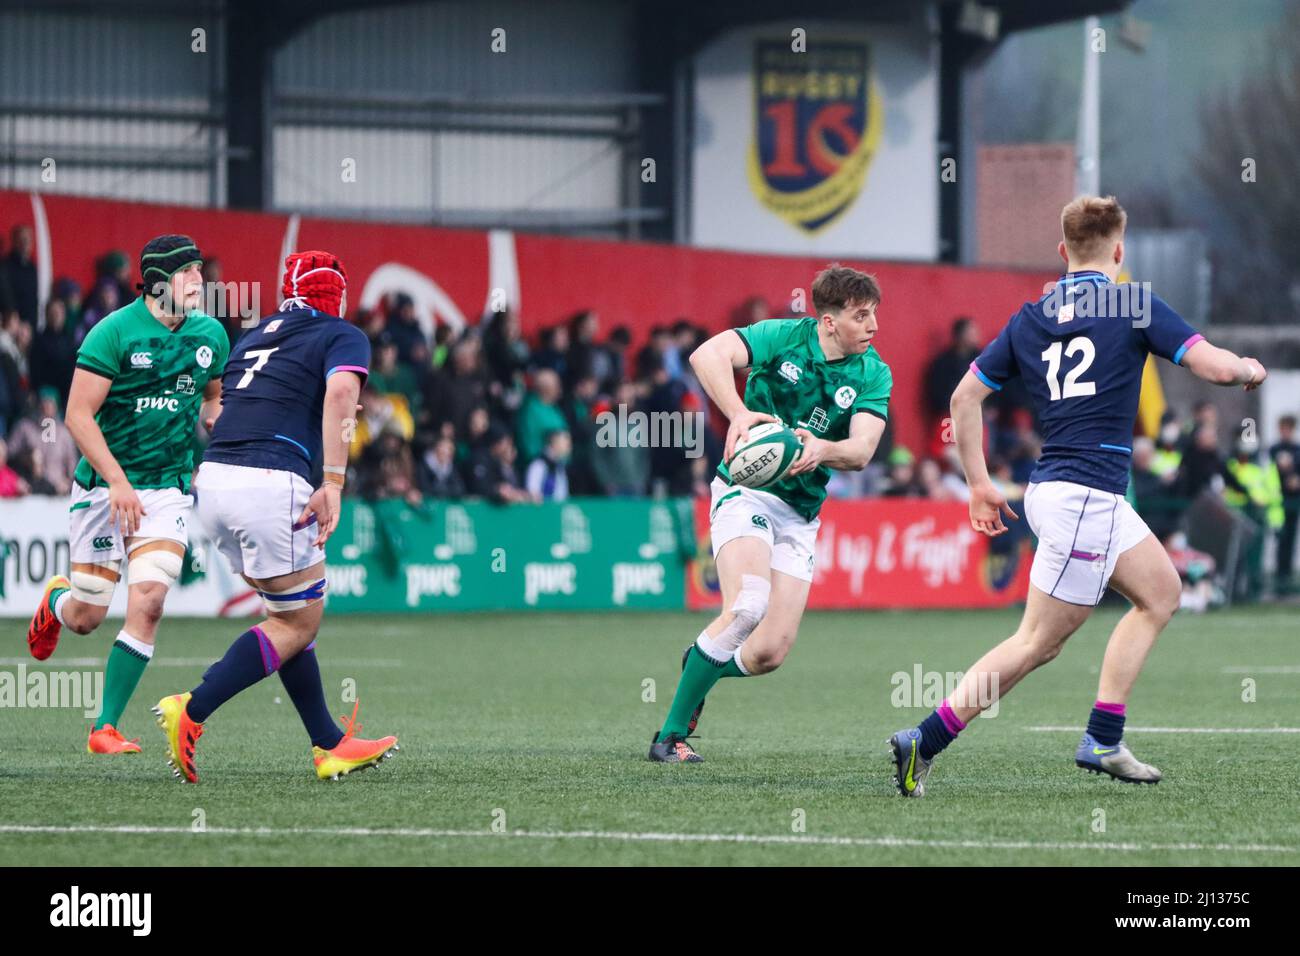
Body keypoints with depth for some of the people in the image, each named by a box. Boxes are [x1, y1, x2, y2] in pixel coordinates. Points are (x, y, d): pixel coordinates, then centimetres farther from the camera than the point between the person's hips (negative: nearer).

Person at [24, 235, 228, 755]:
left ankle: (106, 728, -7)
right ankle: (55, 600, 41)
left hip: (168, 490, 3)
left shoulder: (210, 335, 4)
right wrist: (119, 482, -22)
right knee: (86, 617, 1)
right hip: (104, 486, -3)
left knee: (148, 604, -15)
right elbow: (79, 415, -15)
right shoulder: (115, 333, -13)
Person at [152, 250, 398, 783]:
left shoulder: (255, 337, 26)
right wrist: (333, 483, -18)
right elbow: (340, 391, -14)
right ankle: (190, 713, -8)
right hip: (272, 484, -7)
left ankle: (330, 745, 19)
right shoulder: (343, 337, 5)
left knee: (287, 613, 18)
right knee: (299, 622, 5)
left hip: (213, 479, 7)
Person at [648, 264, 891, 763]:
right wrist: (739, 413, -40)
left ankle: (701, 666, 30)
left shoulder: (873, 374, 0)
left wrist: (822, 450, -36)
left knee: (770, 654, -6)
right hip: (746, 491, -4)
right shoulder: (785, 337, -9)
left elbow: (862, 450, -13)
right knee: (747, 606, -29)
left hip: (800, 514, 4)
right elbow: (708, 355, -24)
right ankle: (671, 734, -18)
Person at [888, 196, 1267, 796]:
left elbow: (966, 396, 11)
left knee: (1161, 591, 19)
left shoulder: (1029, 319, 11)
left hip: (1053, 489, 8)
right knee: (1036, 644, -5)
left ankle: (1103, 741, 14)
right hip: (1085, 497, -8)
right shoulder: (1133, 305, -6)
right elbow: (1216, 367, -11)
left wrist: (979, 485, 18)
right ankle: (925, 743, -11)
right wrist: (1250, 370, 11)